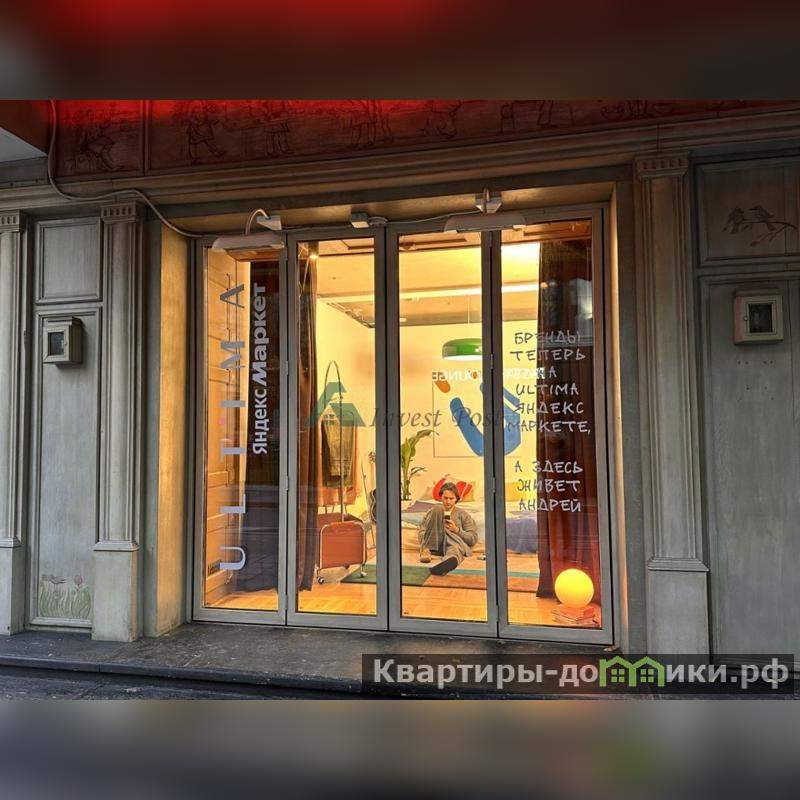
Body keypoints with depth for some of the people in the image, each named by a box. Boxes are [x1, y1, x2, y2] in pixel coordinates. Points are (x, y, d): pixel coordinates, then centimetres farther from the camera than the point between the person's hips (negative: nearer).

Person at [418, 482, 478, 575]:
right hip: (434, 546, 1)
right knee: (436, 511, -18)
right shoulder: (434, 511, 21)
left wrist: (457, 530, -9)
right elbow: (422, 530, 12)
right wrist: (423, 546, -10)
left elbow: (473, 539, 8)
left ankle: (451, 559, -79)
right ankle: (426, 550, -33)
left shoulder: (462, 514, 16)